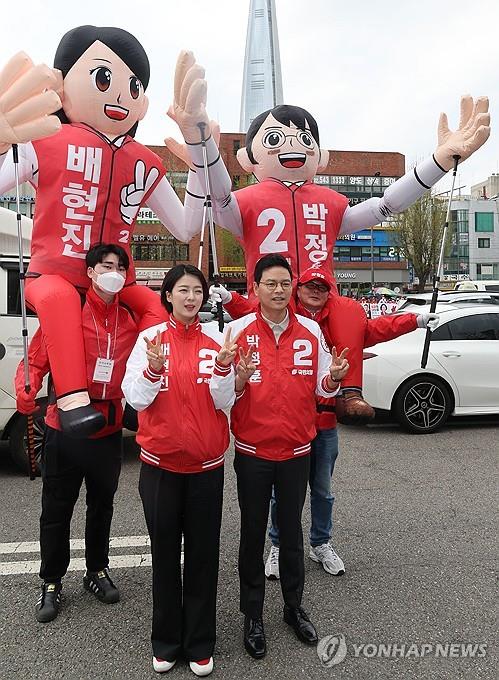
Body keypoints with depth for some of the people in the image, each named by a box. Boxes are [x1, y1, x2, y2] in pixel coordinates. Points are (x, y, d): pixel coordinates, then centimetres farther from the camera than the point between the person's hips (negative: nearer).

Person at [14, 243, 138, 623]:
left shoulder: (131, 320, 2)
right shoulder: (66, 311, -9)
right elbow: (36, 359, -8)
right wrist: (26, 392, -25)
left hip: (109, 431, 3)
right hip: (64, 431, -3)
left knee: (102, 506, 18)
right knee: (57, 510, 10)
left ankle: (97, 571, 38)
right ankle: (51, 584, 29)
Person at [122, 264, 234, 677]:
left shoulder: (216, 340, -1)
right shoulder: (150, 338, -2)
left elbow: (224, 403, -3)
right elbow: (136, 398, -6)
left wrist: (224, 368, -19)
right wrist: (154, 368, -23)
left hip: (207, 463, 1)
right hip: (160, 462, 0)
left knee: (203, 554, 9)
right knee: (165, 553, 12)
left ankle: (200, 645, 27)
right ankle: (166, 642, 30)